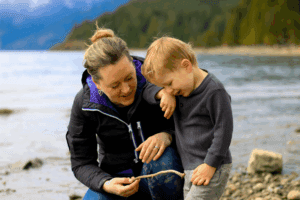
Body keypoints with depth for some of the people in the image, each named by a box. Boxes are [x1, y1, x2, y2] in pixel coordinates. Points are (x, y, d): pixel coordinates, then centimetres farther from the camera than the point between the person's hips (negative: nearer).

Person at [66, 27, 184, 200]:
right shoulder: (84, 104, -16)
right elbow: (82, 164, -9)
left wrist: (167, 136, -35)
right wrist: (107, 184, -31)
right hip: (118, 177, 1)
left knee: (162, 163, -36)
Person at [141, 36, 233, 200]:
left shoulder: (214, 91, -19)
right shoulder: (181, 86, 7)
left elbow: (223, 130, -17)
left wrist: (210, 164, -17)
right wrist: (159, 94, -8)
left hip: (213, 169, -9)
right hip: (190, 169, 9)